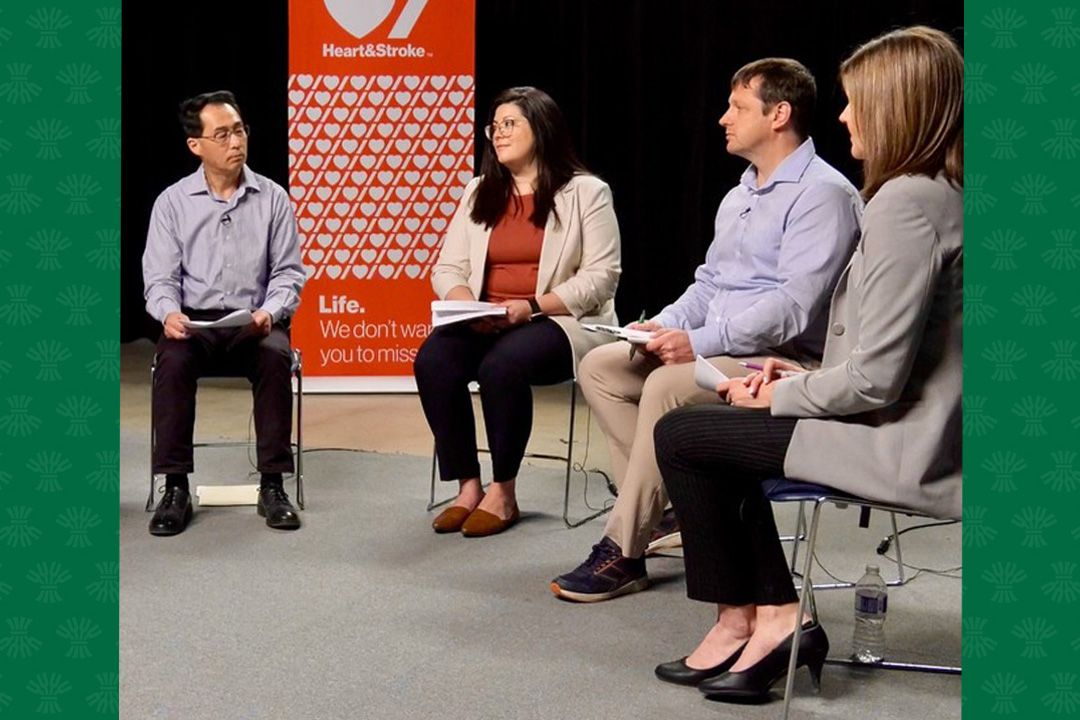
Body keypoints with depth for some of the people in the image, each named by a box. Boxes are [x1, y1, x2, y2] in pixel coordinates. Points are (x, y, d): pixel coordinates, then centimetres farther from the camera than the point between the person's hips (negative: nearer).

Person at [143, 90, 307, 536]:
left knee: (275, 356, -33)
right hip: (194, 320, 0)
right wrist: (169, 312, -19)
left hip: (255, 322, 0)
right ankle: (175, 488, -25)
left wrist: (270, 311, -14)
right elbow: (160, 276, 3)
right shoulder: (173, 202, 6)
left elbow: (289, 273, 6)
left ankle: (272, 486, -25)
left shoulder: (272, 198, 7)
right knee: (173, 360, -33)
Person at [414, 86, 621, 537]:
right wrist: (468, 306, -11)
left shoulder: (586, 192, 0)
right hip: (484, 324, 5)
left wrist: (530, 307, -19)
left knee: (502, 365, -35)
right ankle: (467, 487, -17)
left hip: (560, 323, -5)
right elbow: (448, 269, 12)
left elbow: (600, 277, -8)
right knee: (432, 361, -26)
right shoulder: (480, 192, 17)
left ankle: (503, 493, -18)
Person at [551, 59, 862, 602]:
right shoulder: (740, 195, 20)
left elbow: (794, 305, -22)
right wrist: (666, 325, 2)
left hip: (782, 362, -10)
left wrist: (700, 341, -26)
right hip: (717, 351, 10)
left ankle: (623, 553, -23)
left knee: (667, 386, -32)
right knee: (599, 365, -2)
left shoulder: (822, 194, -11)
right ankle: (662, 509, -6)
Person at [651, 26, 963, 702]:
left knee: (681, 435, -1)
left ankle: (739, 619, 15)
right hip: (921, 427, 10)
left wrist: (780, 398, -7)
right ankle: (775, 615, 13)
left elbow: (876, 379, -23)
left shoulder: (906, 202, -21)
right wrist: (808, 377, 10)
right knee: (719, 429, 20)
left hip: (897, 445, -10)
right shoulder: (947, 192, 10)